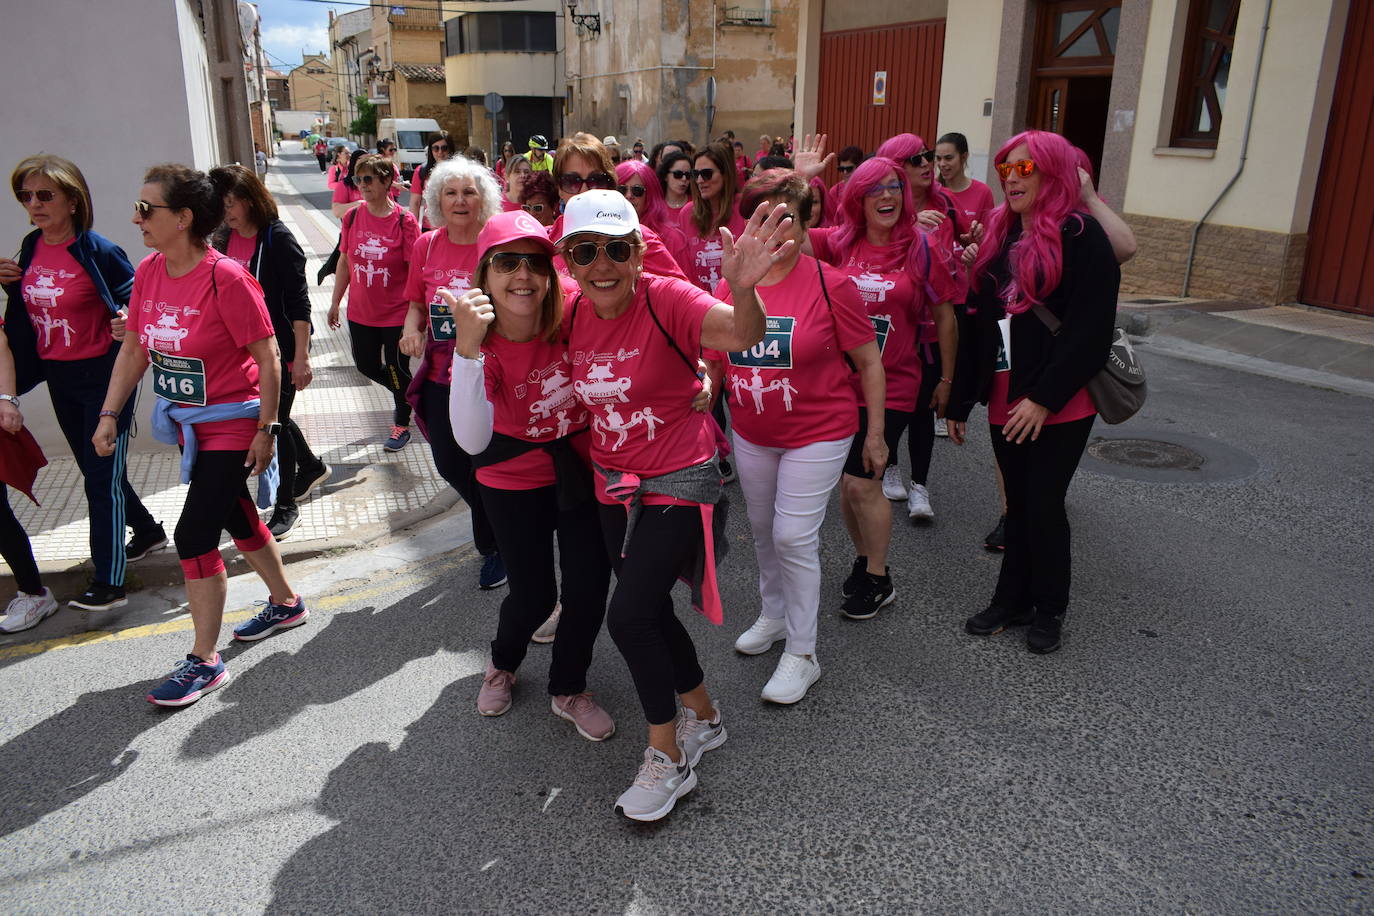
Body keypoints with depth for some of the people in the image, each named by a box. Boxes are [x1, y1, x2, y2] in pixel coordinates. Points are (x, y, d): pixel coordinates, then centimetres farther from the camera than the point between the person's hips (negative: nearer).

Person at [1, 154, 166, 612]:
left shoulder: (99, 251, -15)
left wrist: (129, 323, -27)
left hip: (104, 375, -7)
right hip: (59, 377, 7)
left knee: (102, 476, -4)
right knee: (95, 468, 19)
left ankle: (109, 583, 2)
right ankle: (148, 531, 41)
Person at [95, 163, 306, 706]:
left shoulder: (227, 279, -21)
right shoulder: (148, 273, 1)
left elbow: (268, 360, -17)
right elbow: (133, 349, 9)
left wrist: (265, 431, -15)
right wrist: (109, 415, 4)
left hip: (232, 426, -7)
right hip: (188, 424, 8)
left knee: (194, 536, -7)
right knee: (237, 519, 20)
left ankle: (204, 662, 8)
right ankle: (285, 603, 42)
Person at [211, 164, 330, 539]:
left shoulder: (278, 238, -15)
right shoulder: (223, 239, 4)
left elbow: (299, 301, -16)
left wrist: (301, 356, -19)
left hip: (279, 349, -7)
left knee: (275, 422, 2)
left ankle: (285, 505, 18)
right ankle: (312, 466, 45)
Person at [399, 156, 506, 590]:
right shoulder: (426, 246, 4)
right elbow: (416, 302, 14)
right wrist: (411, 328, -7)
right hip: (441, 373, 5)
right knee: (449, 464, 13)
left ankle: (493, 546, 28)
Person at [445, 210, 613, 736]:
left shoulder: (571, 313, -20)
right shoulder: (482, 344, -24)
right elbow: (472, 441, -37)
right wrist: (468, 347, -47)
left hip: (582, 469, 2)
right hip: (515, 482, -2)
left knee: (589, 589, 2)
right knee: (534, 595, 6)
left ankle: (568, 690, 31)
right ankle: (503, 662, 44)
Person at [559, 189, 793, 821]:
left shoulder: (667, 300, -21)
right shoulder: (574, 313, -3)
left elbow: (742, 335, -40)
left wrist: (742, 290, -60)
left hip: (678, 485, -7)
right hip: (614, 485, 7)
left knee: (627, 615, -12)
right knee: (652, 612, 17)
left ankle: (668, 758, 10)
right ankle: (703, 718, 41)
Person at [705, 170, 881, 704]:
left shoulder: (830, 286, -15)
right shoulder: (730, 287, -3)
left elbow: (869, 363, -7)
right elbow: (713, 361, 9)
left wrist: (875, 434, -5)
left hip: (817, 434, -5)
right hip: (751, 436, 5)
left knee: (794, 537, -6)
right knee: (762, 530, 18)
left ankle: (801, 654, 11)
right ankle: (773, 614, 42)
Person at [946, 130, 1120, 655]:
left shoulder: (1082, 236, -10)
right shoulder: (1000, 234, 12)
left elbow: (1091, 330, -17)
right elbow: (979, 321, 13)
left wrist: (1044, 397, -20)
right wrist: (961, 400, 12)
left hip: (1061, 404, -6)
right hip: (1005, 399, 6)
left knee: (1044, 504, 1)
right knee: (1019, 503, 14)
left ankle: (1050, 610, 21)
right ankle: (1013, 600, 28)